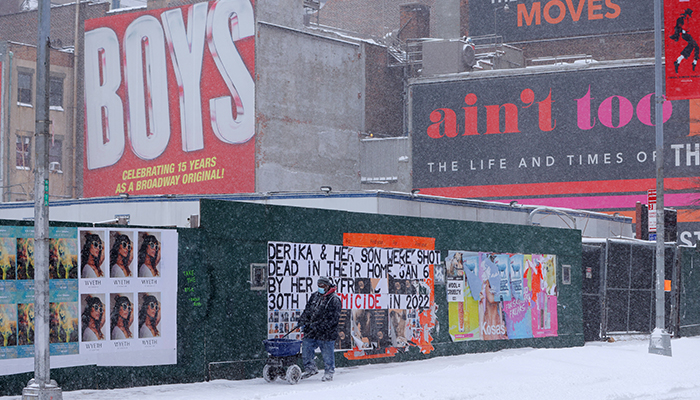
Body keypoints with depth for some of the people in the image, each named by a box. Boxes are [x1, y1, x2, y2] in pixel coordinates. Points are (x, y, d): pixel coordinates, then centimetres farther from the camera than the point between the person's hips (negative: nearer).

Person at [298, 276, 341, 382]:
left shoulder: (334, 300, -9)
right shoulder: (314, 297, 13)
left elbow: (333, 318, -14)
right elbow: (307, 311, 19)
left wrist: (319, 326, -19)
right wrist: (303, 322, 2)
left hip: (326, 334, -6)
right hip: (311, 332, 6)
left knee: (327, 354, 2)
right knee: (306, 349, 7)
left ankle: (329, 373, 18)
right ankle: (310, 368, 26)